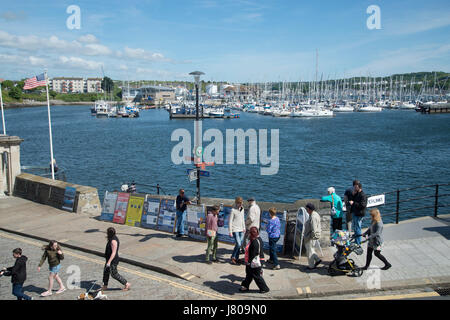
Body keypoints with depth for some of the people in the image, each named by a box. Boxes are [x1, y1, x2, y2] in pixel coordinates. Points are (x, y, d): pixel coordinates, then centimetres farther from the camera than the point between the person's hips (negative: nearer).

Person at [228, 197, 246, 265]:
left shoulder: (242, 209, 11)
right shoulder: (233, 210, -11)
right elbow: (230, 221, -10)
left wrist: (244, 227, 17)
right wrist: (230, 231, -11)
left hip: (241, 230, 7)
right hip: (235, 230, -7)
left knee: (239, 245, 5)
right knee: (238, 244, -12)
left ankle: (236, 258, 16)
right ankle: (233, 257, 4)